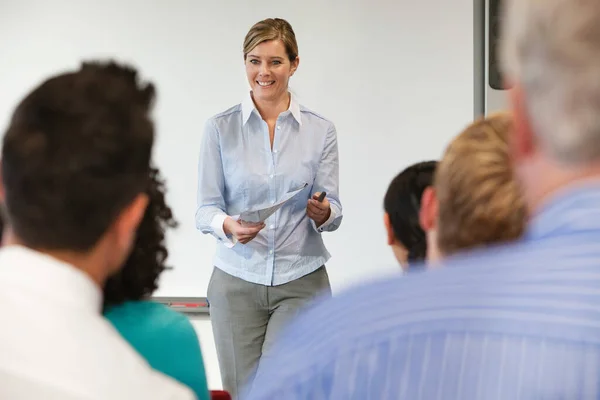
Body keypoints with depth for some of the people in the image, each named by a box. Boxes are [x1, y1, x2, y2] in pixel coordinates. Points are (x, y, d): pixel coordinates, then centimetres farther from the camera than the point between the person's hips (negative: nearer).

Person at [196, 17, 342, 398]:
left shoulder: (321, 130, 3)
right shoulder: (220, 128, 1)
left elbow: (333, 209, 2)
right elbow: (206, 209, -1)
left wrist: (323, 212, -22)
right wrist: (229, 226, -23)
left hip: (302, 281, -1)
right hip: (237, 281, 1)